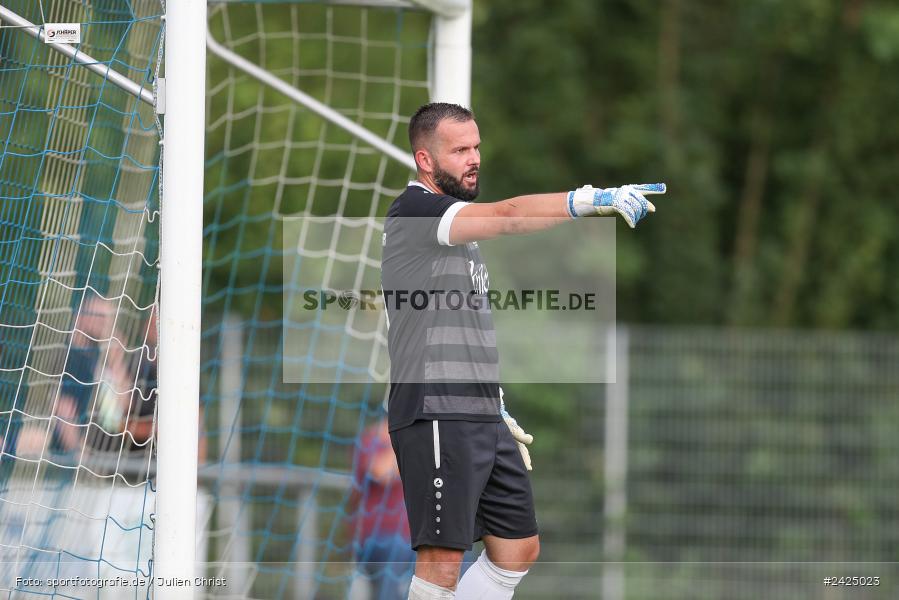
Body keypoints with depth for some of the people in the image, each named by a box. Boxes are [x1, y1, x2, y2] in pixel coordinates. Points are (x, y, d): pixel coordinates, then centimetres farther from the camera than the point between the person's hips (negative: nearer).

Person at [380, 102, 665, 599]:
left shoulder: (457, 229, 21)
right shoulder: (414, 212, -10)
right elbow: (509, 216, -26)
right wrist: (594, 200, -35)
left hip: (483, 418, 10)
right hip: (435, 417, -10)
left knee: (518, 550, 12)